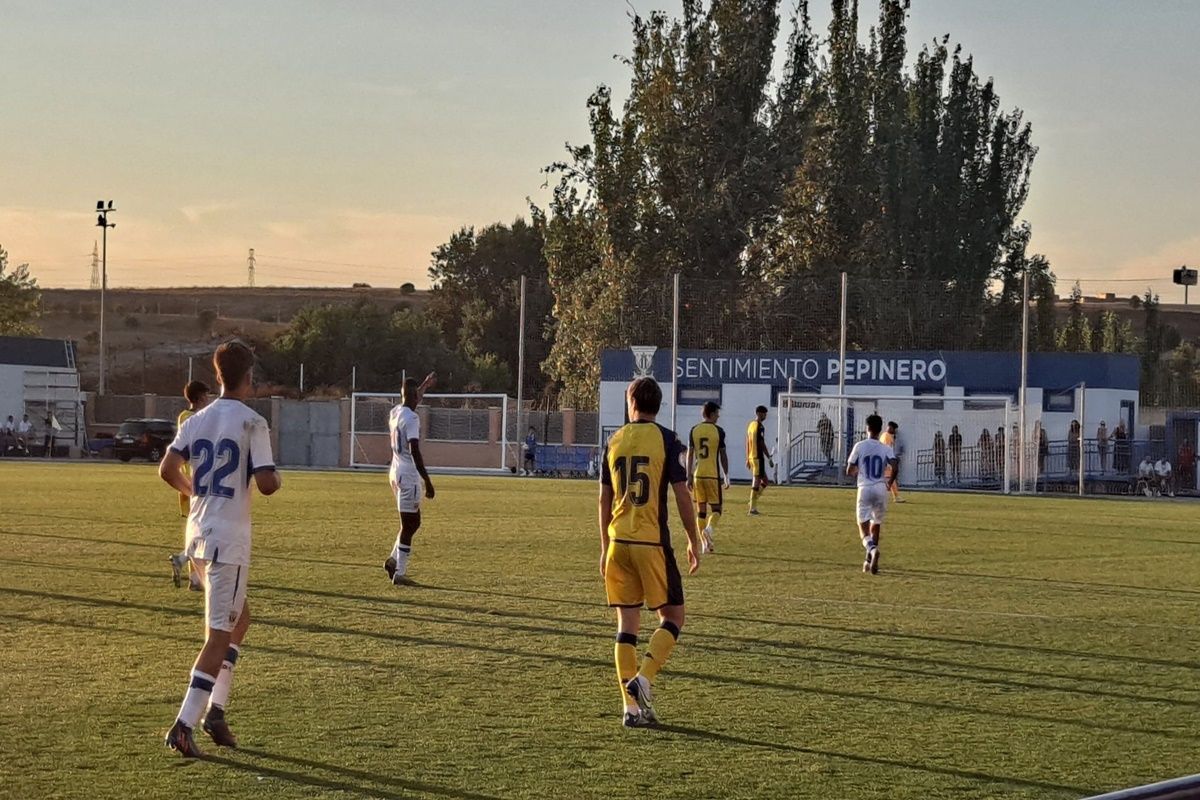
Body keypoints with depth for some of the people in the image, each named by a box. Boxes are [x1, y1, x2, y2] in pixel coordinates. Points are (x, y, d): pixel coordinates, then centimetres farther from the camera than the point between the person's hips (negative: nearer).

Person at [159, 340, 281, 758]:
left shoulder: (196, 421, 8)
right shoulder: (252, 423, -10)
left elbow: (167, 469, 1)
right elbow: (265, 483, -16)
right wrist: (277, 479, 6)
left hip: (198, 535, 7)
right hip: (230, 539, -7)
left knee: (239, 616, 22)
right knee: (219, 635, -4)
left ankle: (215, 709, 15)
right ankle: (184, 724, -10)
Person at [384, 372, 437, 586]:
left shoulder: (395, 412, 9)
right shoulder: (411, 418, -17)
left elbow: (410, 404, 35)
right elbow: (415, 452, -22)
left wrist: (426, 384, 48)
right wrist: (427, 482, -21)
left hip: (396, 472, 9)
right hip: (408, 475, -9)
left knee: (413, 521, 19)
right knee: (409, 524, -5)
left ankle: (394, 559, 16)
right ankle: (399, 573, -5)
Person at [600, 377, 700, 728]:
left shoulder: (615, 442, 8)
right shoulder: (668, 441, -4)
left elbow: (604, 499, 11)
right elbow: (682, 494, -6)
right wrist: (693, 541, 4)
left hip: (618, 542, 4)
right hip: (652, 542, -4)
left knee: (627, 623, 7)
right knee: (672, 617, 9)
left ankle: (631, 706, 4)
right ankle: (643, 678, -11)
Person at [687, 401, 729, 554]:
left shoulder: (694, 431, 4)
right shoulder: (718, 431, -5)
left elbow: (690, 454, 3)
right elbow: (723, 456, -3)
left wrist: (689, 476, 7)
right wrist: (726, 477, 4)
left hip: (698, 475, 3)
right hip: (713, 475, -3)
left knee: (701, 510, 11)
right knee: (716, 509, 5)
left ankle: (705, 544, 10)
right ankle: (709, 529, -25)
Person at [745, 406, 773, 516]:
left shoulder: (751, 425, 15)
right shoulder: (760, 427, -13)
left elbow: (747, 443, 19)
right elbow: (762, 444, -16)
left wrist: (747, 459, 23)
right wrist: (769, 458, -12)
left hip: (751, 457, 9)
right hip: (758, 457, -9)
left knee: (765, 481, 16)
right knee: (756, 482, -6)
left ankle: (753, 502, 10)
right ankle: (752, 508, -6)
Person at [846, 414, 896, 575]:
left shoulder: (859, 446, -1)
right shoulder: (886, 449, 2)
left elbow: (849, 471, -1)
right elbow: (894, 467, -12)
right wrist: (889, 481, 7)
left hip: (865, 489, -2)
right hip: (881, 489, 2)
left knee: (863, 528, -4)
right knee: (876, 526, 18)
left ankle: (872, 549, -34)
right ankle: (870, 560, 20)